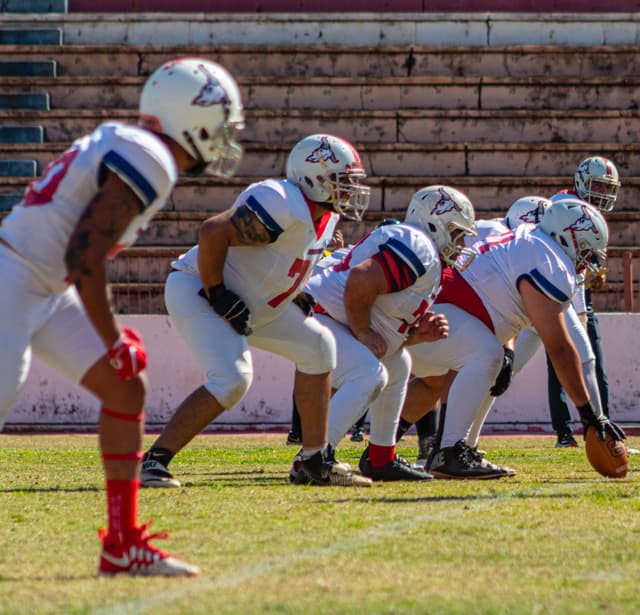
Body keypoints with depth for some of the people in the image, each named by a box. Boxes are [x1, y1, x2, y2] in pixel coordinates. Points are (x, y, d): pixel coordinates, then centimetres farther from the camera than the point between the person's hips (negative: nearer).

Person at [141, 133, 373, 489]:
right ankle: (154, 461, -19)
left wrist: (295, 296, 7)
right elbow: (212, 233, -33)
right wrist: (217, 295, -26)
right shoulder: (283, 204, -27)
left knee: (316, 347, 10)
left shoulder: (323, 215, 5)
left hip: (253, 306, 10)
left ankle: (317, 463, 14)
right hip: (196, 291, -10)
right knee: (231, 380, -26)